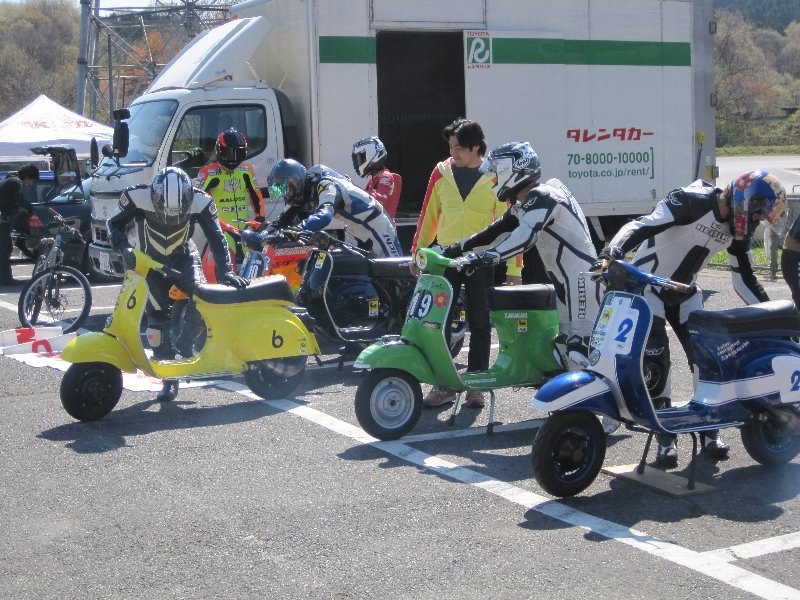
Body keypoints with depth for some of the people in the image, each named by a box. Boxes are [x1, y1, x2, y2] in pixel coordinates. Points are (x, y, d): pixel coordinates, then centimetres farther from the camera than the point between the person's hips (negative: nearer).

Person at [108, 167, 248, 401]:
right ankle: (169, 376, 2)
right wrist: (124, 248, -30)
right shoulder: (138, 197, -28)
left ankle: (184, 346, 1)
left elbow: (216, 237, -21)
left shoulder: (200, 202, -27)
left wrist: (225, 271, -32)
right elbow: (115, 223, -13)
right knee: (157, 317, -9)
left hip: (184, 257, 1)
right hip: (149, 261, 0)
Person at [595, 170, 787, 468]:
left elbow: (744, 279, 9)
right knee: (656, 357, -16)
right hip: (646, 285, -7)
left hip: (684, 292, 7)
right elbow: (642, 225, -35)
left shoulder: (737, 229, 0)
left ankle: (709, 430, 12)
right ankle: (665, 437, -5)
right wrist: (611, 254, -51)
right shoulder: (693, 201, -24)